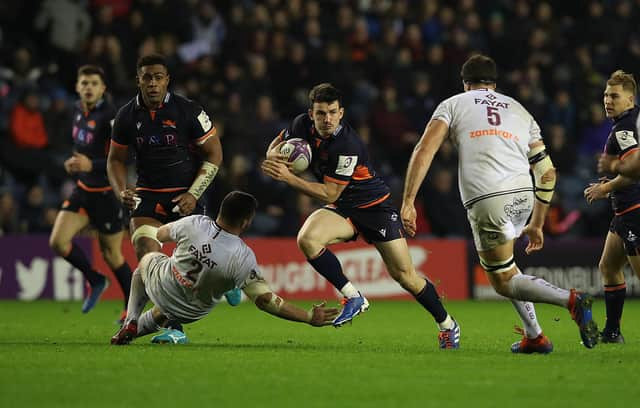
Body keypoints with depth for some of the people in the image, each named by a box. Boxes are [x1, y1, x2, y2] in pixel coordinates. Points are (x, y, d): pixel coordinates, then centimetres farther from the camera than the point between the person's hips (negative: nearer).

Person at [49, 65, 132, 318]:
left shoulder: (110, 116, -20)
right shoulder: (78, 110, 5)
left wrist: (91, 165, -30)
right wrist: (74, 163, 4)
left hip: (108, 193, -7)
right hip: (83, 190, 7)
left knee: (111, 255, 3)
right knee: (57, 242, -7)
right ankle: (95, 280, 16)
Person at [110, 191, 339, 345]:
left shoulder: (195, 224, -25)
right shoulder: (243, 258, -31)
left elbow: (160, 234, -3)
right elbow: (265, 300, -32)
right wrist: (310, 317, -29)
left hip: (161, 288, -1)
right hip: (190, 313, 1)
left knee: (147, 259, 34)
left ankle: (130, 324, 27)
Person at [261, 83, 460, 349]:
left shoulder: (348, 145, -30)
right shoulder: (302, 125, -10)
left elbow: (329, 194, -25)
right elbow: (275, 147, 8)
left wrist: (289, 178, -31)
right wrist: (275, 155, -17)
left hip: (374, 205, -5)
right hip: (341, 209, 5)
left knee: (404, 275, -7)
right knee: (307, 239, -27)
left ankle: (447, 324, 16)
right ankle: (352, 297, -12)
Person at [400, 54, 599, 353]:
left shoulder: (453, 104, 16)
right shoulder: (519, 110, 25)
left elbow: (424, 151, 0)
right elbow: (547, 173, 24)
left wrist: (408, 202, -1)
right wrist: (537, 225, 32)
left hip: (486, 202, -4)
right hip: (523, 196, 4)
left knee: (505, 283, 7)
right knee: (501, 263, 29)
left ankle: (571, 300, -17)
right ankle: (532, 337, 22)